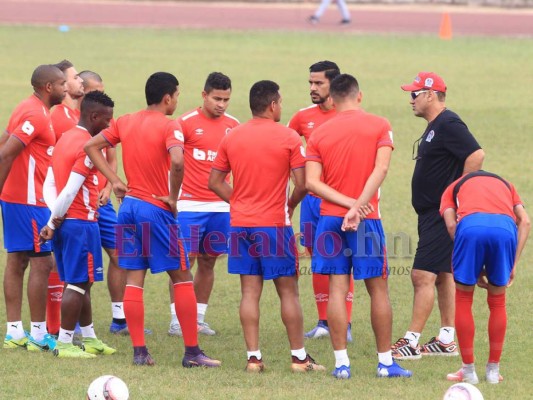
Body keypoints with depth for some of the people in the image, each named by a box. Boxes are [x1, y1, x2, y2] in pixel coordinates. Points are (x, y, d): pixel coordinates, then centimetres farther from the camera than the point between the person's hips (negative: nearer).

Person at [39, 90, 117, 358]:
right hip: (81, 223, -9)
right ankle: (64, 344, -2)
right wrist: (53, 223, -10)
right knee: (78, 284, -3)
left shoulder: (65, 139, 14)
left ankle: (89, 339, 23)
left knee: (80, 283, 16)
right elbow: (70, 191, -20)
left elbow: (49, 185, 10)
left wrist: (54, 220, 0)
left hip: (64, 223, 9)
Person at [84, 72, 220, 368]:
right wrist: (173, 197, -14)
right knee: (182, 278, 3)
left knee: (133, 279, 7)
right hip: (156, 210, -6)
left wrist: (115, 181, 9)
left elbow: (91, 147, 13)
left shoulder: (125, 123, 8)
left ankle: (139, 352, 6)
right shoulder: (169, 126, -12)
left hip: (129, 205, 6)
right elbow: (177, 162, -28)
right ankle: (192, 352, 3)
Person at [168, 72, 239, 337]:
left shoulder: (234, 126, 7)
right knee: (185, 261, -6)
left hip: (221, 205, 4)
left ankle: (199, 318, 16)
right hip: (190, 204, -4)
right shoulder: (187, 122, -5)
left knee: (208, 261, 8)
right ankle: (176, 320, -3)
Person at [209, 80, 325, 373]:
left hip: (240, 224, 4)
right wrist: (291, 204, 8)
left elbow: (214, 182, 7)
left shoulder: (232, 137, 5)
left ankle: (253, 357, 2)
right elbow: (302, 183, -10)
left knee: (250, 291, 5)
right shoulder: (288, 138, -7)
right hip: (274, 225, -4)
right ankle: (299, 357, 8)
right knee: (288, 291, 4)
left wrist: (238, 201, 14)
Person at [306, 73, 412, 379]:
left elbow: (311, 182, -6)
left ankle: (342, 362, -2)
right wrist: (358, 207, -16)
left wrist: (347, 202, -10)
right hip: (367, 218, -2)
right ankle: (386, 362, 11)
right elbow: (381, 169, -13)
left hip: (331, 217, 2)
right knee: (378, 288, 7)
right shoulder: (379, 126, 0)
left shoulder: (320, 133, 4)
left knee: (338, 289, 1)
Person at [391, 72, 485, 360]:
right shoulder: (434, 127, 15)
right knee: (442, 275, 14)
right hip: (433, 214, 11)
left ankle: (411, 342, -11)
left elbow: (476, 155, -27)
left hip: (443, 215, -11)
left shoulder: (448, 125, -17)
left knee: (423, 275, -12)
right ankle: (446, 340, 19)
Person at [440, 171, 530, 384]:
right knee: (497, 301, 20)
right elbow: (524, 221, 21)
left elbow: (451, 225, 14)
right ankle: (493, 370, 24)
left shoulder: (454, 187, 34)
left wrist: (476, 270, 15)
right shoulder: (505, 184, 39)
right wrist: (514, 264, 17)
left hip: (470, 224, -2)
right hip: (505, 226, 2)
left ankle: (468, 370, 17)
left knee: (463, 300, 16)